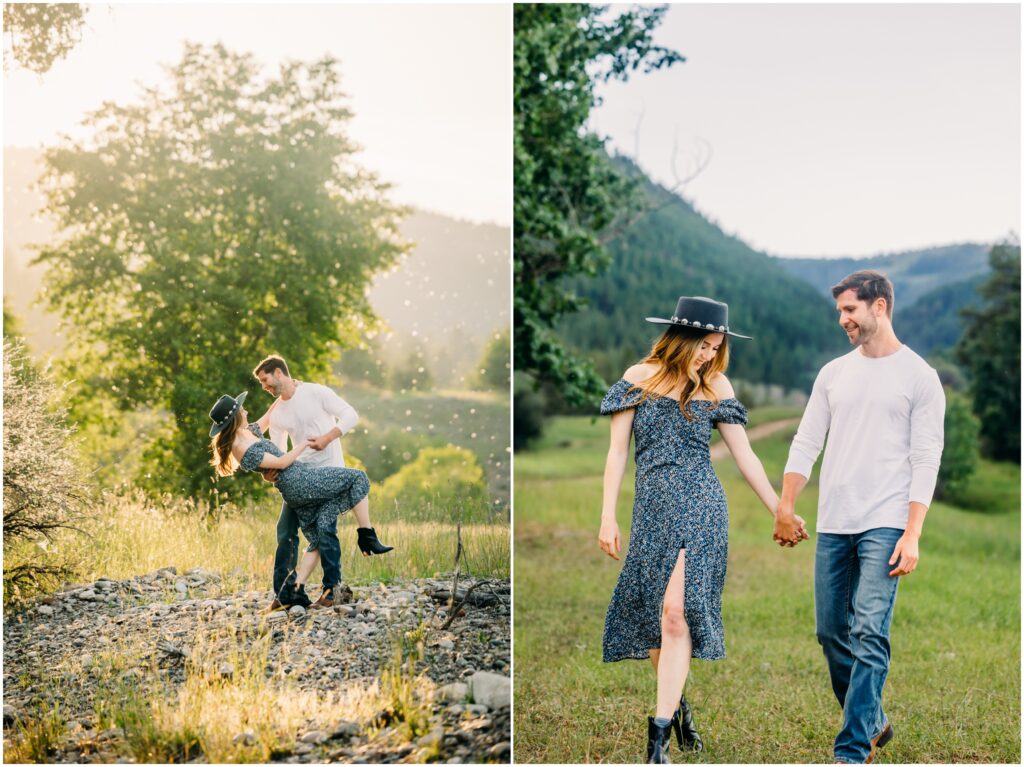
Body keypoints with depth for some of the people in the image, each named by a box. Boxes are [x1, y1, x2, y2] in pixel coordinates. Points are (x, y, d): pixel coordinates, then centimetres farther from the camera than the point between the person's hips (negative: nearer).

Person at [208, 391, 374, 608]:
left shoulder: (247, 432, 14)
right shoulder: (244, 451, -14)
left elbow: (268, 417, 30)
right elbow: (281, 462, -13)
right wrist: (303, 445, -2)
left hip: (295, 496, 10)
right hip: (303, 482, -10)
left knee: (318, 540, 10)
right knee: (357, 478, -4)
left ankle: (294, 589, 3)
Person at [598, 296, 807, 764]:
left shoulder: (715, 385, 6)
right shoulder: (639, 378, 5)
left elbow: (744, 456, 10)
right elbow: (617, 451, 6)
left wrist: (780, 512, 10)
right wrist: (608, 517, -1)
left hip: (700, 509, -2)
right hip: (652, 510, 2)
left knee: (677, 612, -14)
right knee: (649, 615, 3)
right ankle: (676, 705, 25)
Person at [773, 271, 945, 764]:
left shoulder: (919, 377, -2)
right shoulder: (833, 373, 13)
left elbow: (926, 461, -7)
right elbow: (806, 443, 12)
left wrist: (912, 536, -14)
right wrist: (785, 507, 2)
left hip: (885, 525, -6)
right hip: (833, 525, 6)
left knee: (869, 633, -15)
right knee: (831, 632, 9)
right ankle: (872, 723, 29)